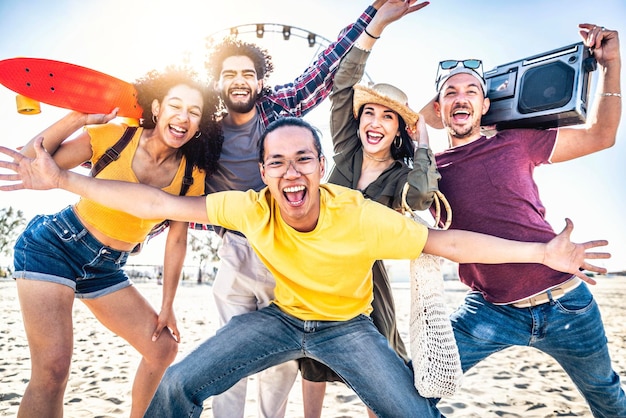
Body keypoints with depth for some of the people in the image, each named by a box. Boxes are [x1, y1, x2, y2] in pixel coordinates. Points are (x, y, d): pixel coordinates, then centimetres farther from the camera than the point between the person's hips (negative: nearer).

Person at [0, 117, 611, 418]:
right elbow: (159, 204, -19)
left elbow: (446, 242, -22)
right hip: (281, 317, 2)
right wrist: (62, 179, -20)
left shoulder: (363, 217, -29)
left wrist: (543, 253, -26)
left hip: (348, 326, -1)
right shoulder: (252, 209, -23)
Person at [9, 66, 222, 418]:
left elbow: (176, 240, 0)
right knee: (53, 367, -17)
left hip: (105, 269, 5)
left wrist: (167, 306, 1)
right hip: (54, 245, -4)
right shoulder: (114, 136, -15)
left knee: (164, 348, 7)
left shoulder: (192, 175, -6)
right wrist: (77, 117, -26)